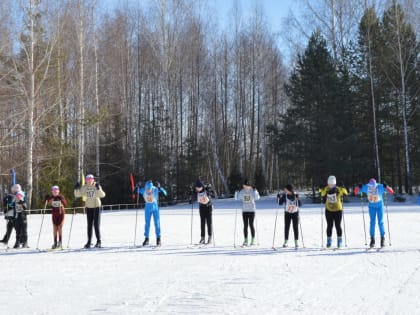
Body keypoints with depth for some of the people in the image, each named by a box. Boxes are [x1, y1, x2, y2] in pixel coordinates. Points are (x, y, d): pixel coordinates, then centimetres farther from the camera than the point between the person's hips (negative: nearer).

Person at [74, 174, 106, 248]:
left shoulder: (97, 186, -9)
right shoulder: (84, 187, 0)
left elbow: (102, 195, -20)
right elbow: (77, 195, 1)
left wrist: (98, 189, -35)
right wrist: (76, 189, -16)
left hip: (96, 207, -3)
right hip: (88, 207, 3)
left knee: (96, 225, -7)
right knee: (89, 225, 7)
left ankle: (99, 241, 1)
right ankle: (89, 241, 14)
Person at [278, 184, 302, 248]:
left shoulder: (296, 195, -8)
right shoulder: (284, 195, -7)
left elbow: (300, 205, -8)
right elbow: (280, 203, -3)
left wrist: (297, 199, -23)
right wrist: (279, 198, -19)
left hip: (295, 213, 0)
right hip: (287, 213, 0)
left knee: (296, 227, 0)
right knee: (286, 227, -1)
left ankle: (296, 242, 7)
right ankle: (285, 241, 7)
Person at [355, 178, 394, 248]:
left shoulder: (380, 187, -22)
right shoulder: (366, 187, -17)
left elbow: (391, 192, -25)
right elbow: (356, 191, -9)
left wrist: (386, 187, -43)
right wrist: (359, 187, -29)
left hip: (380, 206, -1)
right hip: (371, 206, 1)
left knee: (380, 222, -3)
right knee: (372, 222, -1)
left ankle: (382, 238, 6)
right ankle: (372, 239, 4)